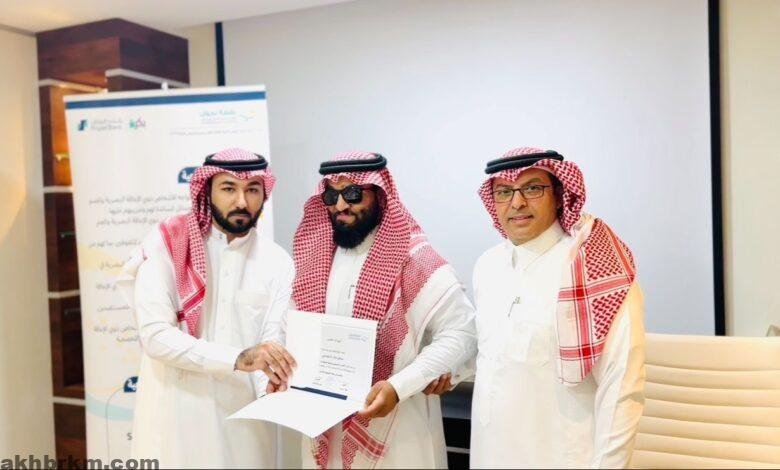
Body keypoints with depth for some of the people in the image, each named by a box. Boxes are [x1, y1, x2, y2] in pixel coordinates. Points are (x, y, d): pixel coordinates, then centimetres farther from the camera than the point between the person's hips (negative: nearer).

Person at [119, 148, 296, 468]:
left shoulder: (278, 262, 1)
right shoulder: (166, 245, -7)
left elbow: (273, 341, -5)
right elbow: (154, 335, -16)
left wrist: (271, 384, -28)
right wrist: (239, 358, -27)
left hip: (245, 416, 2)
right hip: (176, 411, -2)